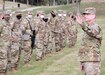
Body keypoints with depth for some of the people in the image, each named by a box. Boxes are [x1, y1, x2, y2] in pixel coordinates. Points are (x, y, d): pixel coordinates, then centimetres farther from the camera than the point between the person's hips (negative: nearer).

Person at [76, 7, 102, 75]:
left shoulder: (96, 27, -9)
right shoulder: (88, 27, 19)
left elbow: (92, 32, -36)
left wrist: (83, 24, -54)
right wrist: (82, 62, 22)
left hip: (92, 61, -9)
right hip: (86, 60, 9)